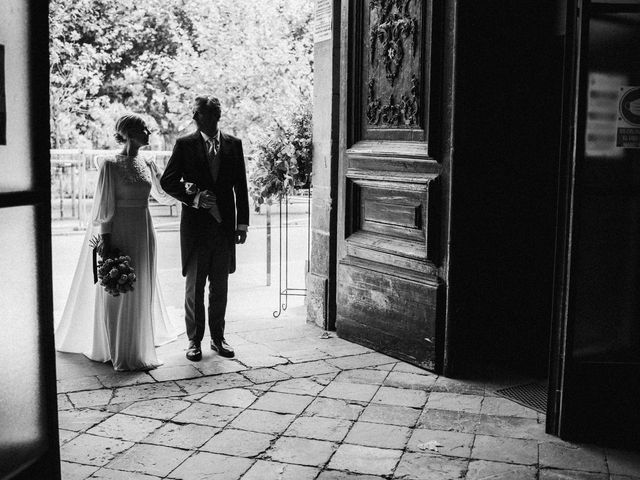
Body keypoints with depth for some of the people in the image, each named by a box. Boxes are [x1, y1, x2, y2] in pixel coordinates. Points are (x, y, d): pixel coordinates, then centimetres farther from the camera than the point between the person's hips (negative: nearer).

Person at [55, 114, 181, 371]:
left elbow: (163, 195, 18)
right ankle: (119, 352, 12)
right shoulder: (111, 165, -10)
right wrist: (106, 243, -13)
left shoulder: (147, 165, 7)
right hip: (119, 232, -6)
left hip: (143, 232, 6)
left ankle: (139, 344, 27)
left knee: (142, 290, 12)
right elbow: (104, 207, -10)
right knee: (117, 290, 2)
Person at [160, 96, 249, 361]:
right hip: (196, 225, -2)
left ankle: (218, 337, 22)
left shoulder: (233, 145, 6)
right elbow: (167, 181, -2)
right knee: (194, 286, 5)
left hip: (225, 226, 2)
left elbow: (241, 187, 7)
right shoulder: (185, 145, 0)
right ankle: (194, 340, 16)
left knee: (220, 286, 10)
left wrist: (242, 223, 3)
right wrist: (194, 197, -17)